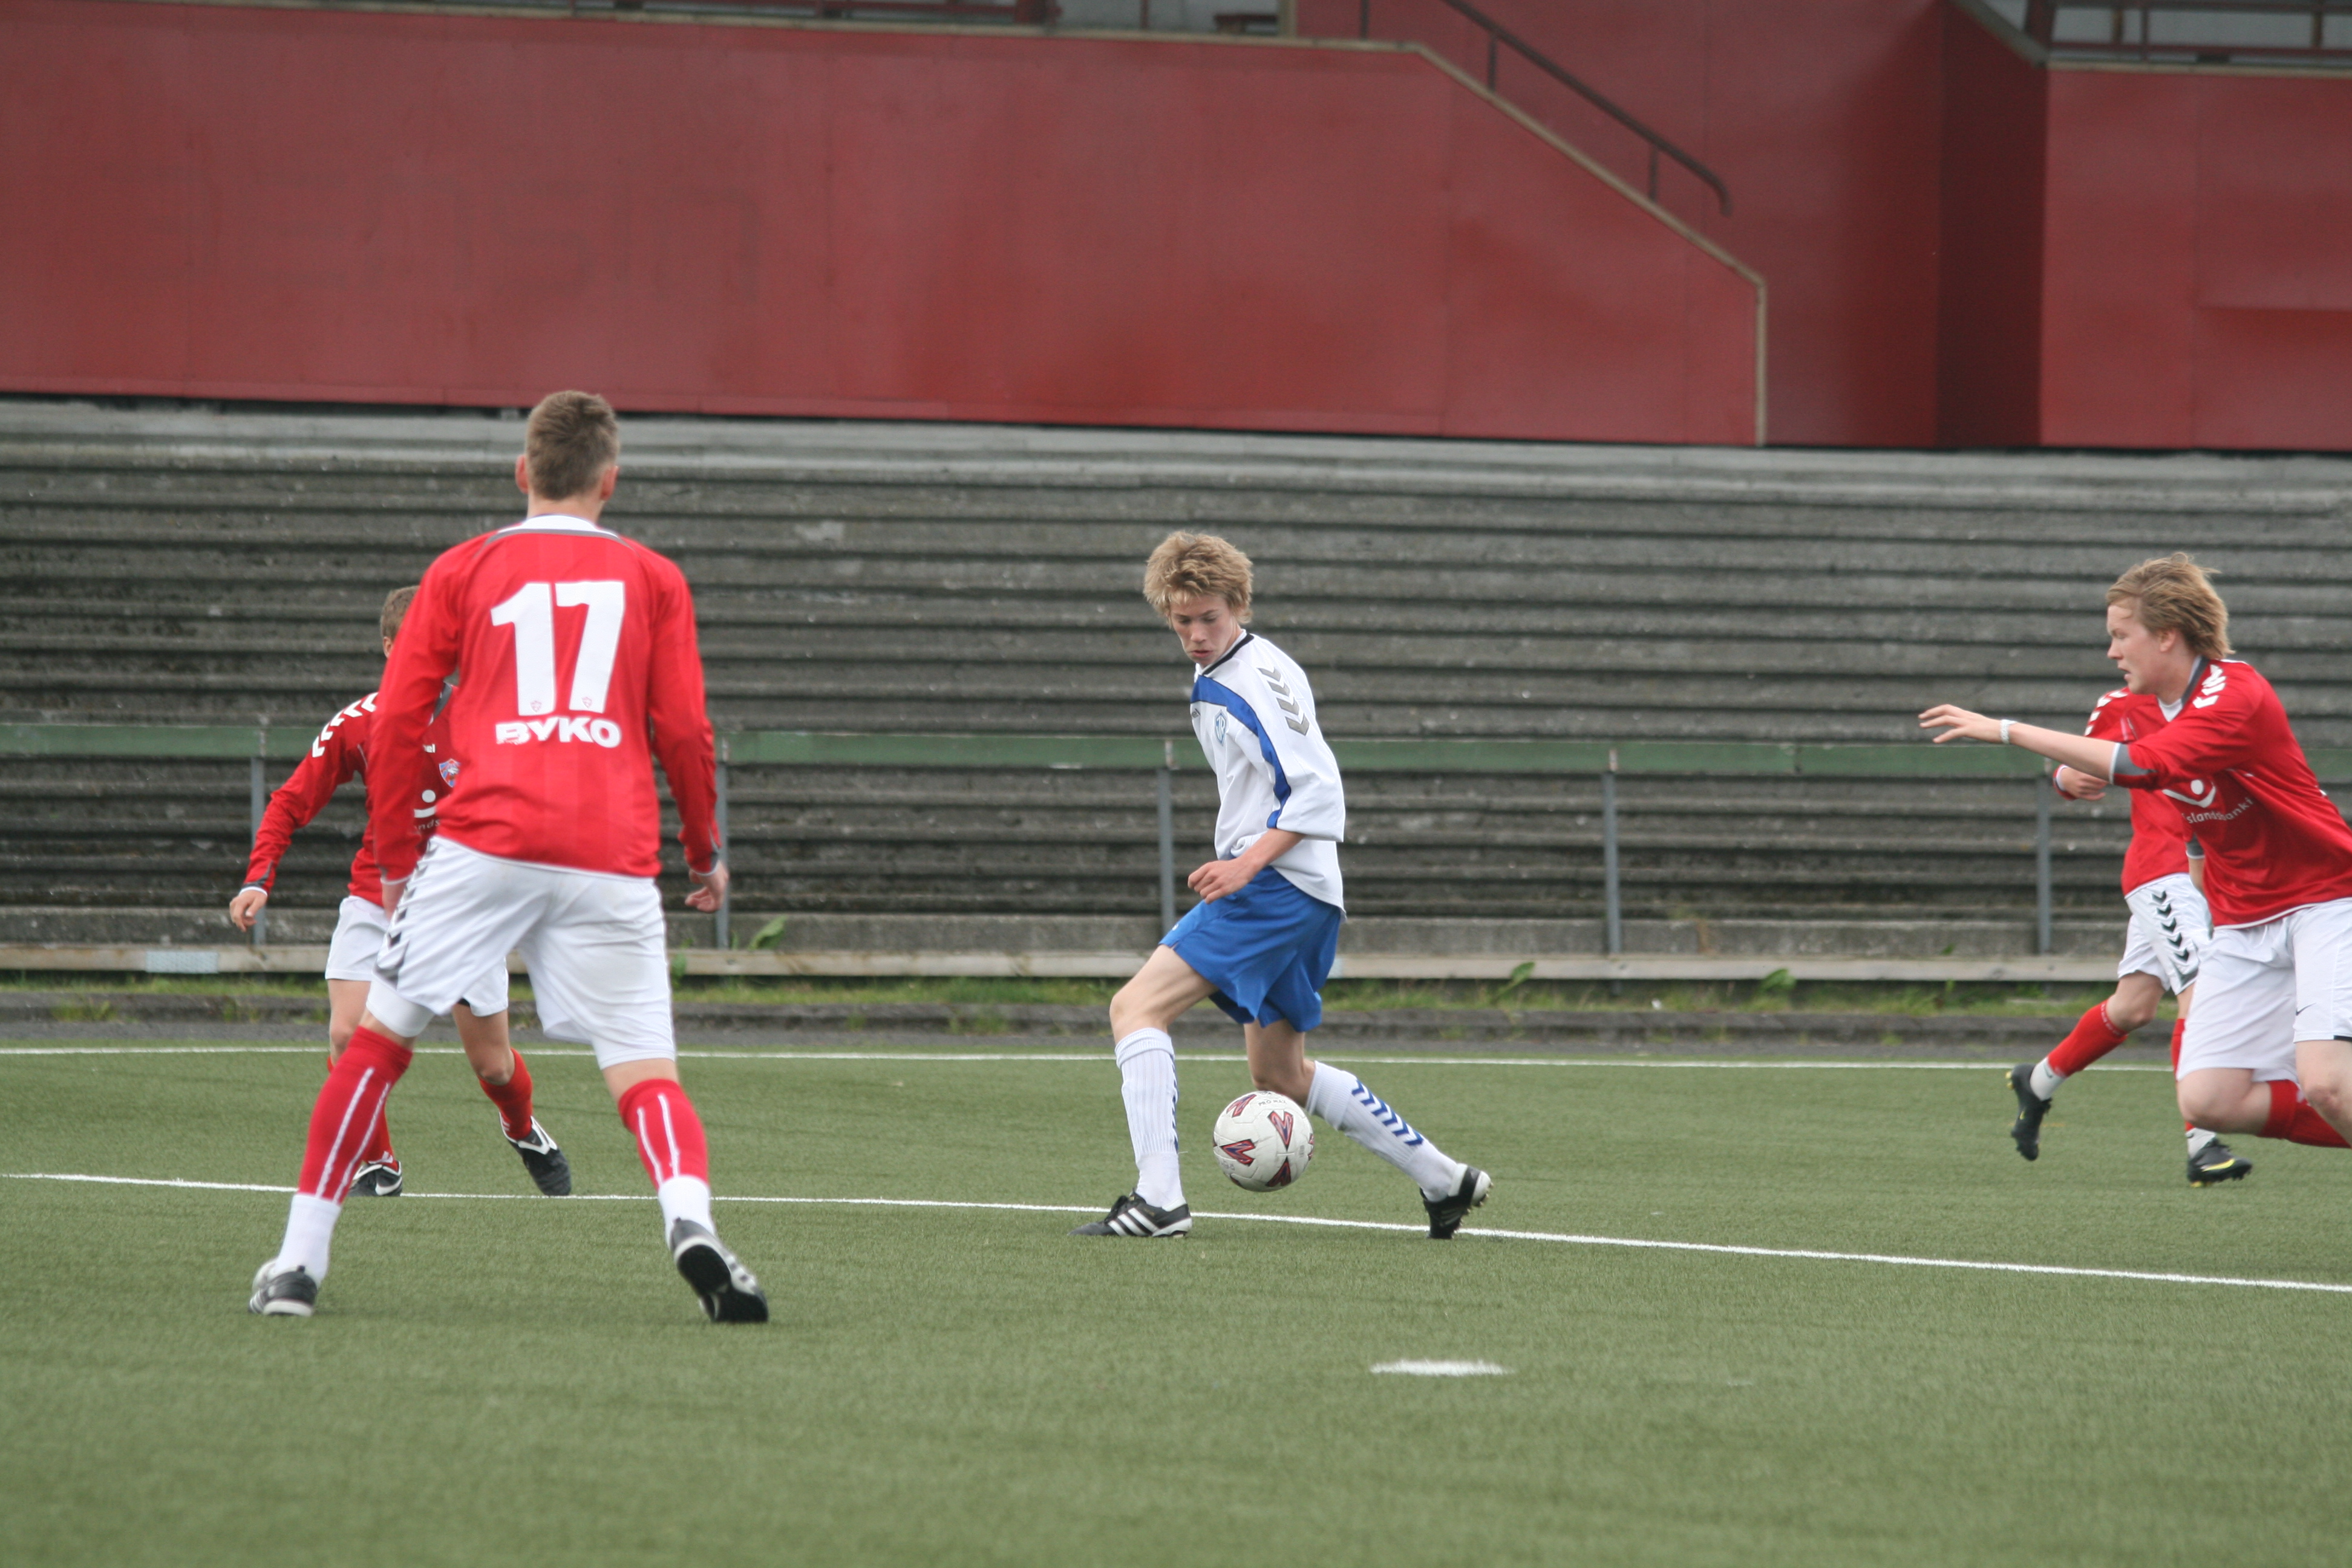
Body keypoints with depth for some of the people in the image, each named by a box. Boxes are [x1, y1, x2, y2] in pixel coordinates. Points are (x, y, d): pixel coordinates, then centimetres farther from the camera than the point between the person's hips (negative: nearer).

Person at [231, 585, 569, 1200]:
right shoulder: (357, 724, -8)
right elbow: (290, 803, -2)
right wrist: (258, 879, -16)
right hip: (378, 894, 0)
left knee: (491, 1062, 7)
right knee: (348, 1036, -18)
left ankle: (524, 1131, 42)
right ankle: (376, 1165, 3)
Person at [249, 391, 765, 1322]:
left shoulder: (465, 570, 13)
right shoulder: (652, 580, 14)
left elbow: (396, 720, 9)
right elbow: (684, 731, 10)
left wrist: (397, 859, 16)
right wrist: (704, 856, 23)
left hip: (485, 839, 0)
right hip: (614, 855, 0)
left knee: (382, 1036, 10)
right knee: (644, 1070, 1)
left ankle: (299, 1261, 8)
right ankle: (689, 1221, -28)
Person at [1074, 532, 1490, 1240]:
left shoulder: (1259, 677, -13)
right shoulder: (1213, 679, 17)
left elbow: (1319, 791, -19)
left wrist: (1246, 863, -26)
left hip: (1276, 888, -11)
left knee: (1137, 1006, -17)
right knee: (1281, 1075, 19)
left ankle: (1158, 1197, -26)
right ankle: (1445, 1180, 26)